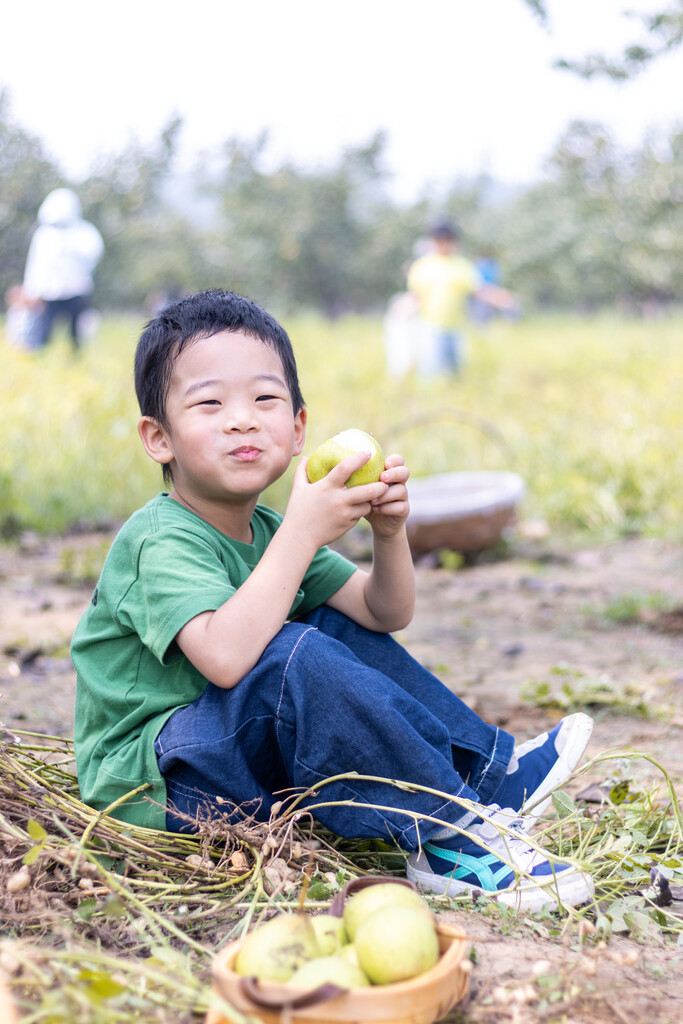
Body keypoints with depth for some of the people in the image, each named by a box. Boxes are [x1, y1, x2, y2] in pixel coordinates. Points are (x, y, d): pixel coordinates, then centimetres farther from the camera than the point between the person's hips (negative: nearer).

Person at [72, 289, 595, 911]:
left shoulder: (266, 530, 7)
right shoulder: (162, 539, -20)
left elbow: (384, 614, 6)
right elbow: (225, 658, -39)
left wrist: (389, 532, -14)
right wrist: (304, 532, -35)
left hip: (250, 752, 9)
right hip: (152, 783, -9)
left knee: (343, 629, 7)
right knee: (290, 656, -31)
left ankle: (491, 769, 11)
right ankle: (449, 837, -22)